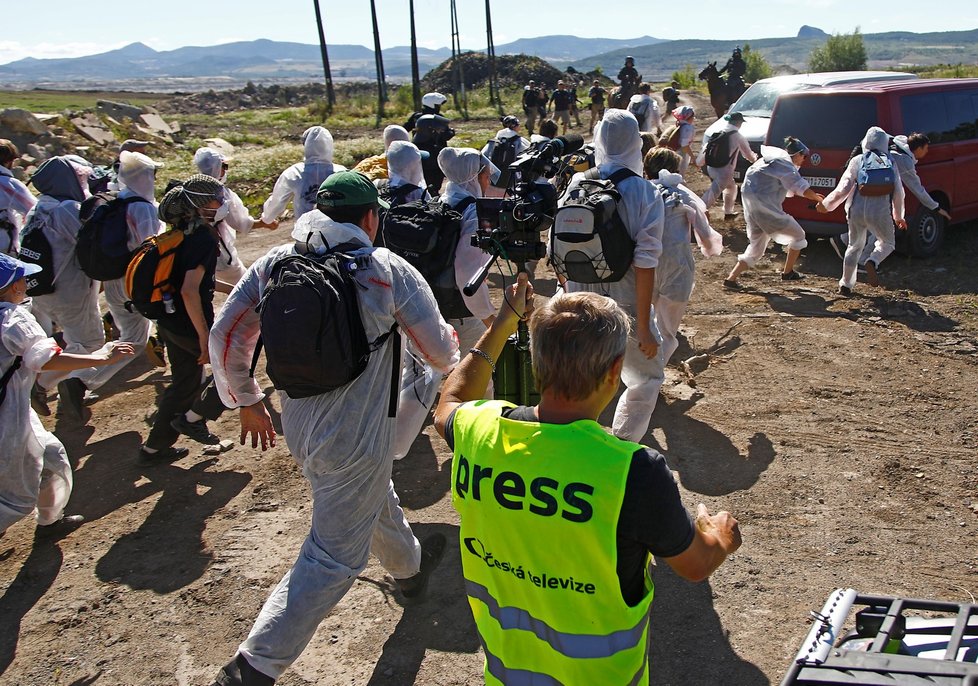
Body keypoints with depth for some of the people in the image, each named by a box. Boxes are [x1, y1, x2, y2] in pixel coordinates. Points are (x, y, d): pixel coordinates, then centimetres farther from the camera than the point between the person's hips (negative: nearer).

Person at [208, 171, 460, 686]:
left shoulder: (276, 262, -1)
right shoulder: (390, 271, -13)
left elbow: (225, 335, 1)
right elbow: (442, 352, -5)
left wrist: (246, 400, 15)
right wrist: (456, 355, 19)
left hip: (297, 426, 7)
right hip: (355, 439, -7)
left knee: (374, 499, 32)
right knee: (334, 557, 7)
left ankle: (410, 567, 58)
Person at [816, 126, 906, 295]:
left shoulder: (857, 161, 5)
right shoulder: (891, 163, 8)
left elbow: (843, 189, -1)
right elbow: (898, 193, 10)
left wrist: (826, 204, 13)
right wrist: (898, 216, 24)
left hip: (856, 210, 1)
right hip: (880, 212, -1)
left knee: (854, 246, 21)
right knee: (887, 243, 21)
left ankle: (846, 284, 21)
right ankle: (872, 262, -11)